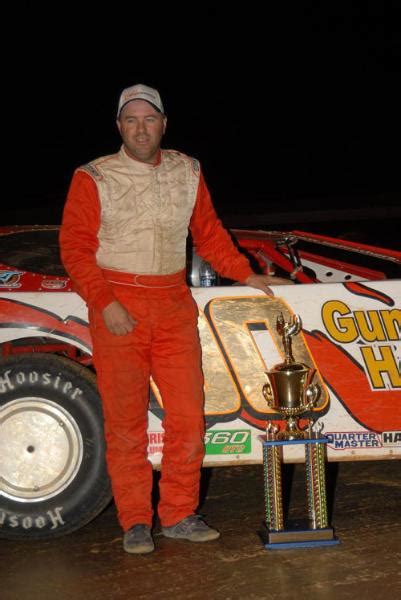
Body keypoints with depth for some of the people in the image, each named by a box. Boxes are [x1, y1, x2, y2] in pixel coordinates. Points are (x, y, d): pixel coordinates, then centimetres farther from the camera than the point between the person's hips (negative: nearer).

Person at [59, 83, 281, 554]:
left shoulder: (187, 173, 10)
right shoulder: (93, 179, -2)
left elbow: (208, 233, 20)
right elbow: (75, 248, -4)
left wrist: (245, 275, 15)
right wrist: (105, 303, -14)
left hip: (174, 307, 4)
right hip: (118, 311, -3)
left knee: (187, 415, 3)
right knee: (125, 421, 1)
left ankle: (179, 515, 18)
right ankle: (135, 523, 13)